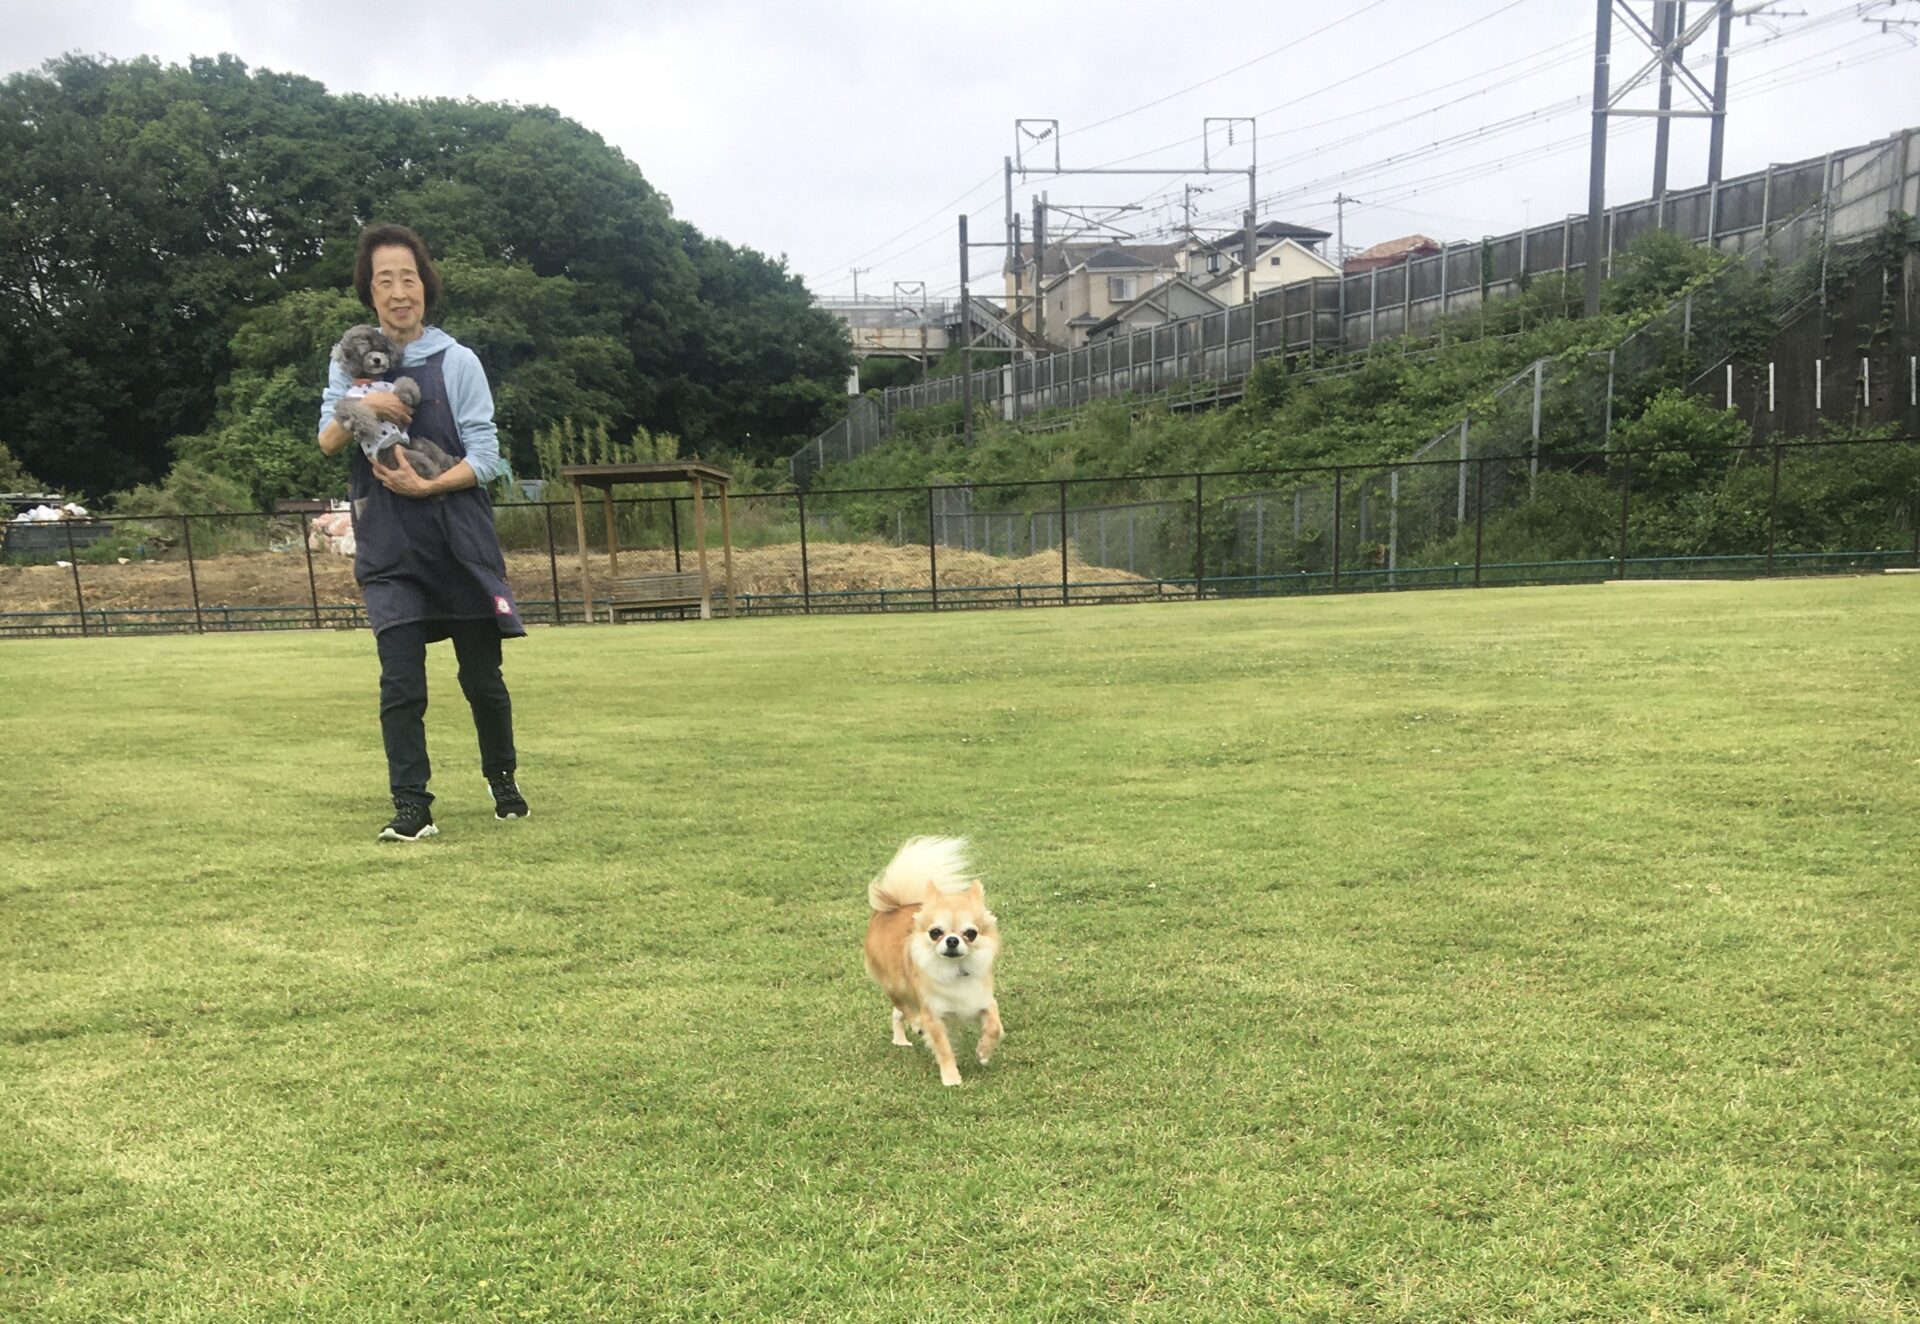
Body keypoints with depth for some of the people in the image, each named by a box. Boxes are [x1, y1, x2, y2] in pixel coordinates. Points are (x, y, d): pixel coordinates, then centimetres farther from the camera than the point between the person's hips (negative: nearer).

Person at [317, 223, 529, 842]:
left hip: (461, 543, -1)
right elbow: (327, 441, 1)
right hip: (389, 551, 1)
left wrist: (428, 486, -21)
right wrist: (361, 408, -19)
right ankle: (411, 806, 4)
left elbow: (485, 455, -5)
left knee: (483, 678, 7)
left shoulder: (456, 360, -1)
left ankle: (503, 779, 29)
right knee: (400, 685, -4)